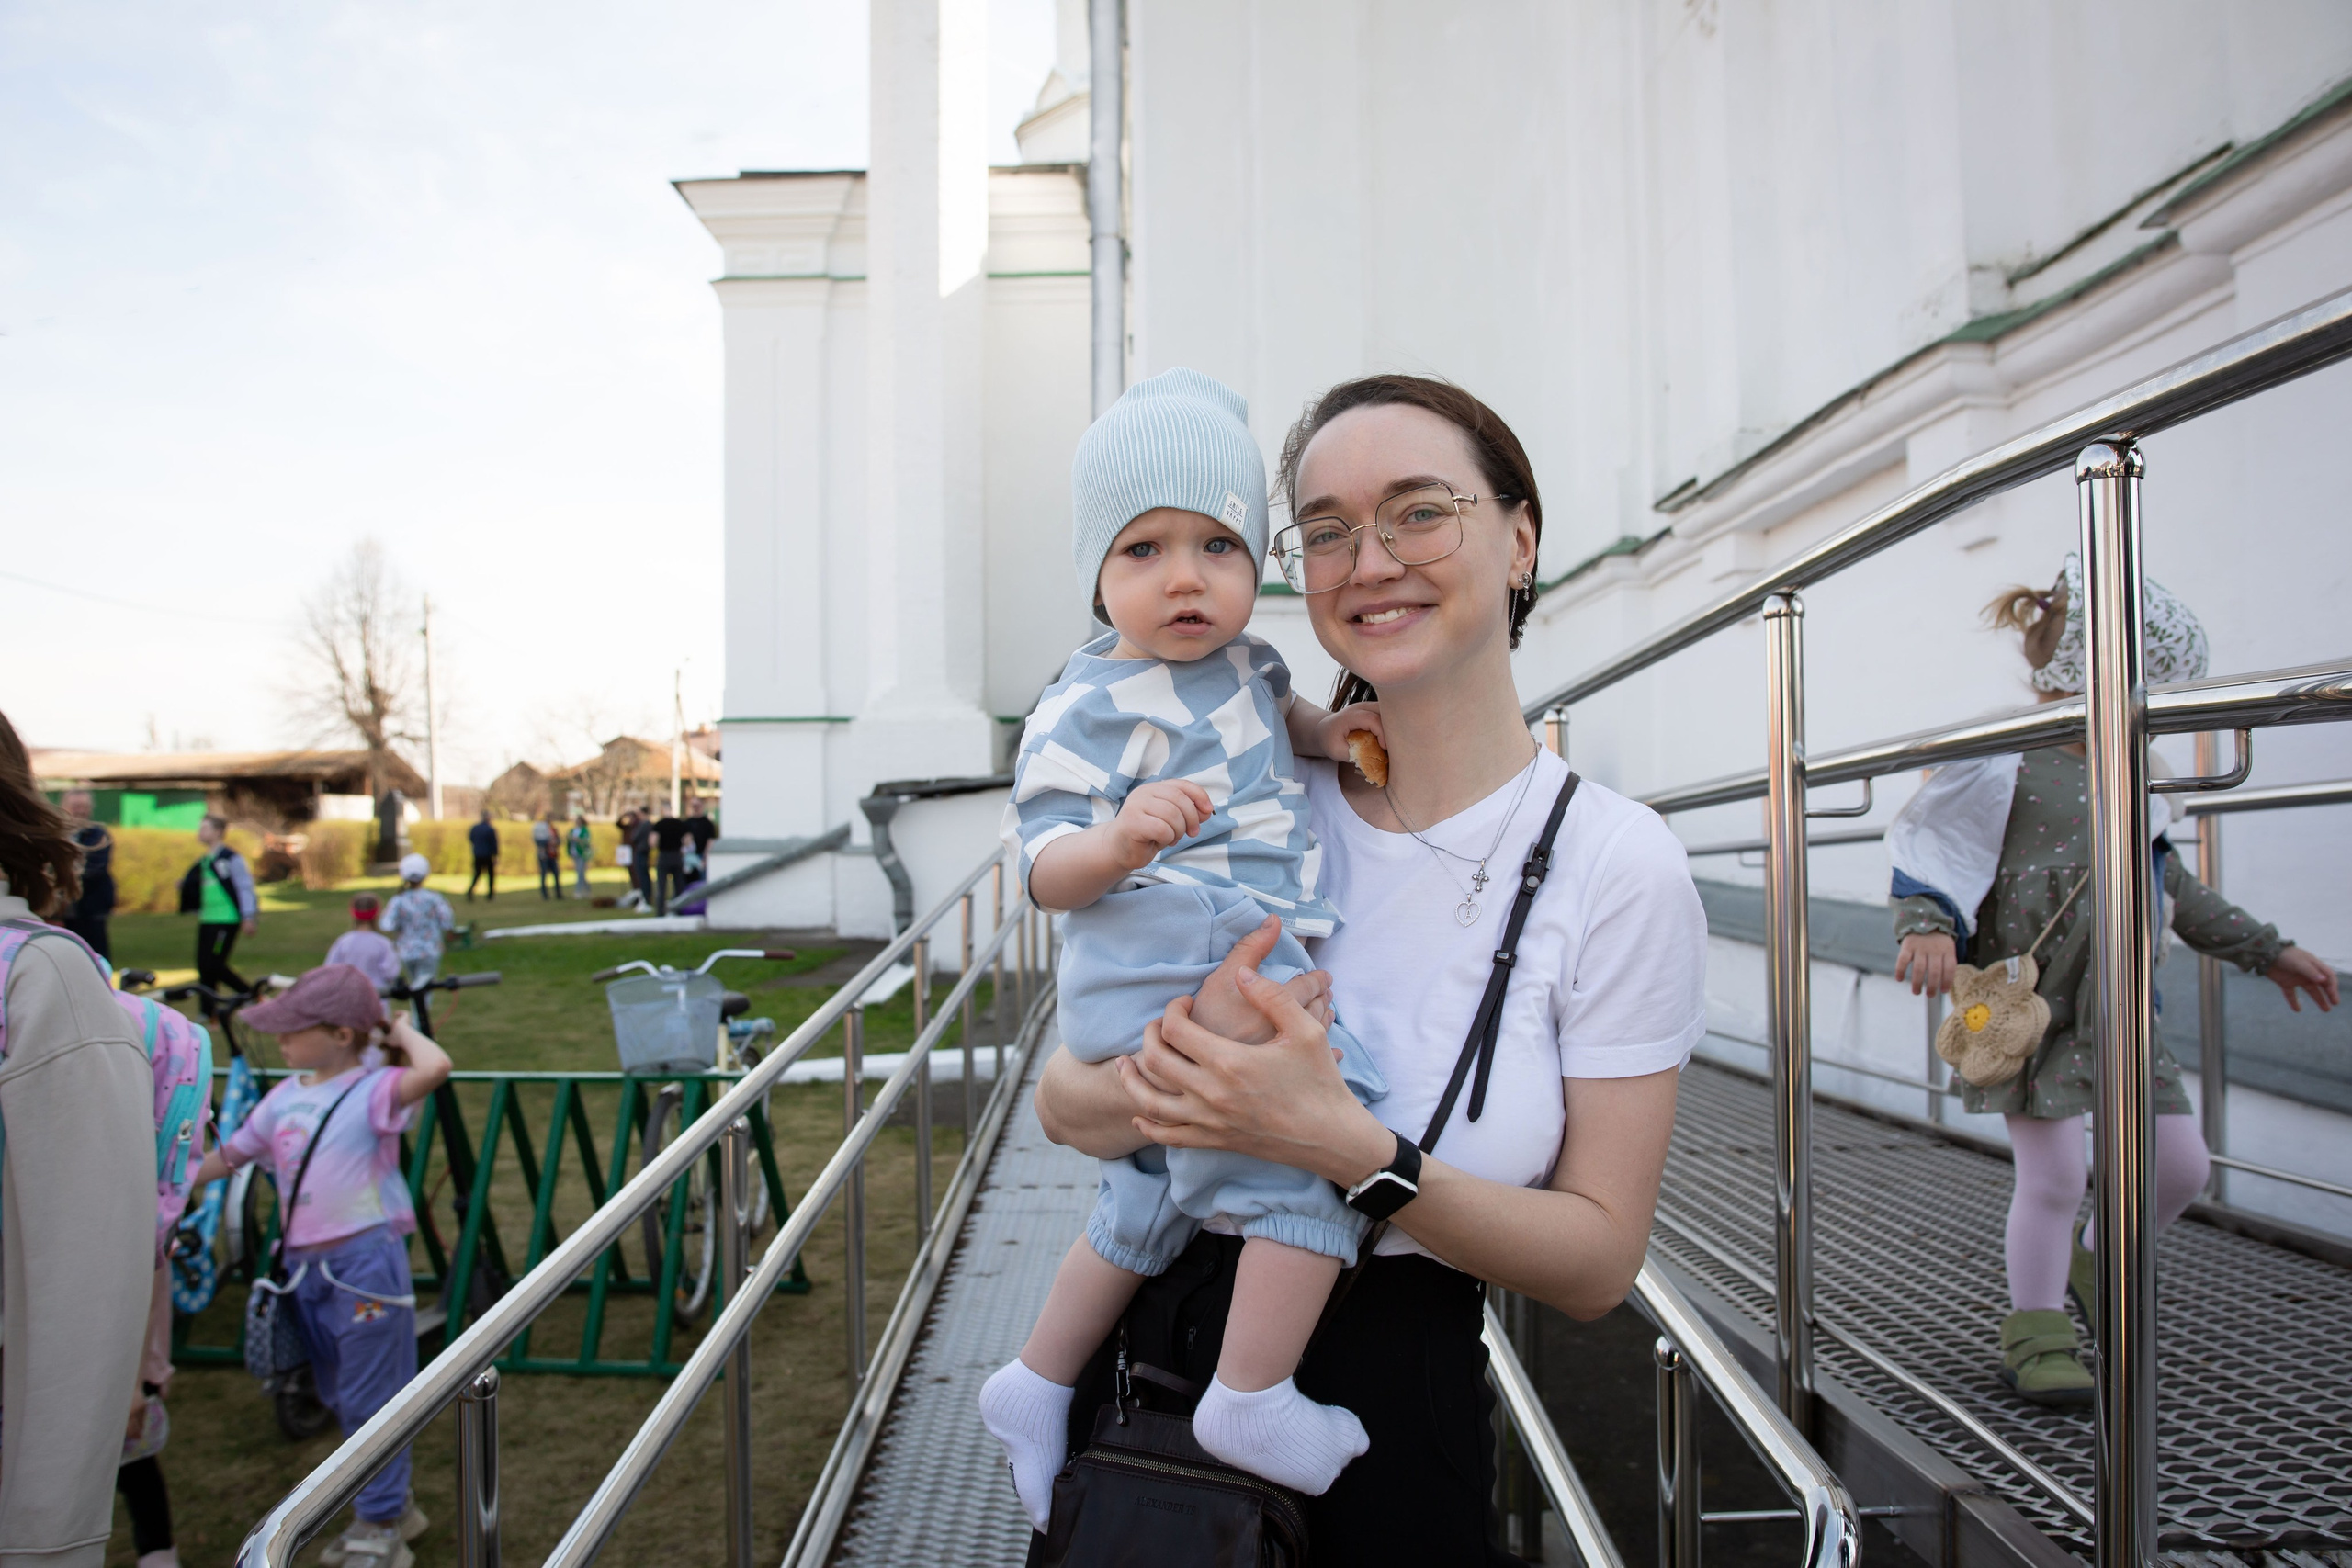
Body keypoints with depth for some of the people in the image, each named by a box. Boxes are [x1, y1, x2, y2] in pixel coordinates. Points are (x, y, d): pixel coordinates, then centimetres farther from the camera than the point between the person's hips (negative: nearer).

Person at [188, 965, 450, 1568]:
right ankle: (388, 1503, 35)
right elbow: (228, 1155, 21)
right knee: (338, 1396, 19)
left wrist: (402, 1030, -17)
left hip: (365, 1260, -8)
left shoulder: (374, 1090, -13)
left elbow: (435, 1068, -33)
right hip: (305, 1264, 8)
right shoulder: (285, 1096, 9)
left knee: (369, 1398, 1)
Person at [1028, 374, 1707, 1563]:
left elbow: (1599, 1261, -11)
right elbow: (1063, 1104, -3)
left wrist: (1343, 1144, -26)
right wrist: (1178, 1066, -26)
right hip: (1148, 1365, 2)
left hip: (1388, 1410, -2)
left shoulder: (1618, 866, -13)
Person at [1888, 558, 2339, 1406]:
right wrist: (1926, 926, -33)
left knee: (2181, 1163, 10)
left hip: (2115, 1007, 8)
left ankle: (2091, 1261, 36)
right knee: (2054, 1173, -5)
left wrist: (2267, 949, 29)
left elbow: (2170, 883, 24)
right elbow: (1928, 846, -14)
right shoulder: (2002, 764, -11)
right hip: (2028, 1007, -7)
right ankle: (2036, 1328, 15)